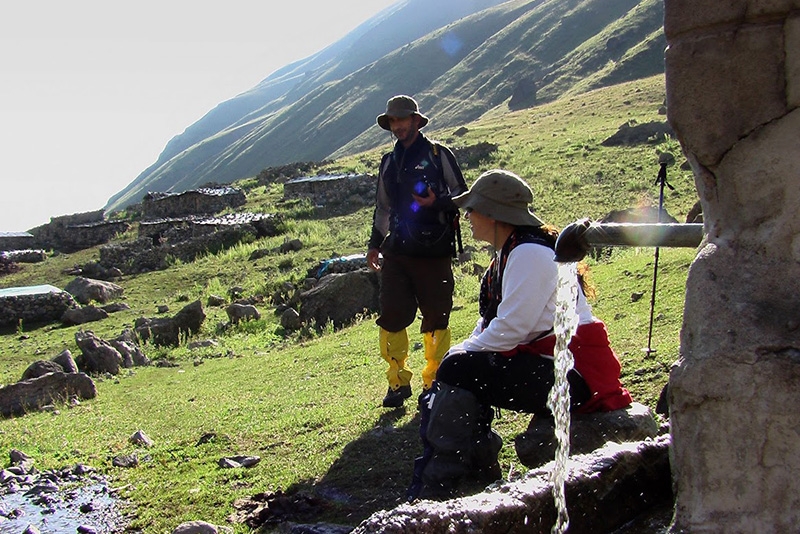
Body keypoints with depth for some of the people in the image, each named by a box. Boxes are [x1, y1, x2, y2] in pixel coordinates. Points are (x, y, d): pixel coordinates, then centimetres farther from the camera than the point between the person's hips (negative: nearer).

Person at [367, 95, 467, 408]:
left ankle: (433, 383, 14)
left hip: (434, 252, -4)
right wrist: (374, 244, 16)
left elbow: (461, 195, 3)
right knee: (392, 317, -3)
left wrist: (438, 202, -17)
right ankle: (398, 382, 9)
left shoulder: (438, 155, 4)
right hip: (396, 253, 4)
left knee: (436, 319, 1)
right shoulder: (388, 162, 18)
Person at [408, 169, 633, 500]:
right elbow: (491, 321, 14)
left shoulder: (530, 253, -18)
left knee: (459, 371, -19)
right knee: (461, 365, 4)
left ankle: (433, 489, -9)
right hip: (543, 359, 10)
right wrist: (463, 351, -2)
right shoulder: (509, 252, 14)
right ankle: (480, 469, 8)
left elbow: (511, 329, -22)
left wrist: (462, 351, -10)